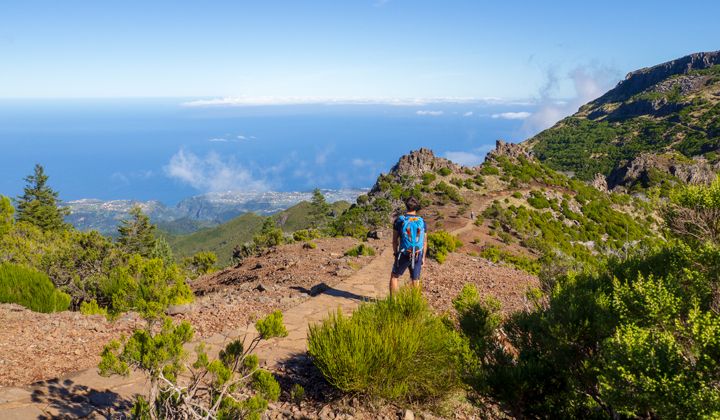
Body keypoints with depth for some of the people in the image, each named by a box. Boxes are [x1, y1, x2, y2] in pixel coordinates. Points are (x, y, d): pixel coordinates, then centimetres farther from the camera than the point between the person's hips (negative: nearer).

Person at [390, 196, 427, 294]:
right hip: (417, 256, 2)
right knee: (415, 281, 17)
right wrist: (423, 257, 13)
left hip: (404, 255, -2)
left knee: (394, 276, 18)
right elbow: (424, 242, 3)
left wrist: (396, 254, 8)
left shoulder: (399, 220, -9)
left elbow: (395, 240, -6)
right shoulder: (422, 222, -2)